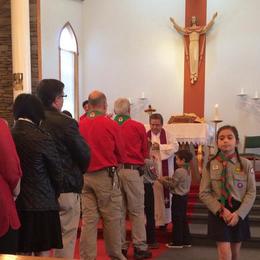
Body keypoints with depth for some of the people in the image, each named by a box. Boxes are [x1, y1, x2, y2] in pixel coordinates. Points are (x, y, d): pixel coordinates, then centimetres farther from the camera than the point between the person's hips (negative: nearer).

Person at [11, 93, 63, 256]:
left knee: (22, 254, 14)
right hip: (42, 205, -4)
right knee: (42, 254, 6)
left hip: (15, 206, 5)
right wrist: (53, 196, 13)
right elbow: (57, 173, -5)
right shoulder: (42, 138, -14)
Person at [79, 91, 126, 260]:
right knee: (112, 218, 8)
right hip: (106, 176, -4)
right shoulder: (111, 125, -9)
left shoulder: (79, 125, -1)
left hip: (85, 176, 4)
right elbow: (121, 156, 1)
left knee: (88, 219, 8)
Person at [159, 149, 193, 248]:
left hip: (178, 197, -9)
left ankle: (177, 242, 6)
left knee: (177, 220, -1)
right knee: (183, 219, 14)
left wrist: (163, 181, -2)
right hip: (184, 196, 9)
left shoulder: (179, 171, -19)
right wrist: (168, 178, 9)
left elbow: (172, 184, -15)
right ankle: (186, 241, 19)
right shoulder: (188, 170, 8)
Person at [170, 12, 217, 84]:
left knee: (196, 59, -14)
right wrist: (173, 22, 19)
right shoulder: (188, 29, 15)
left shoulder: (200, 28, 10)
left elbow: (207, 26, 6)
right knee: (191, 59, -4)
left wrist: (213, 18, 2)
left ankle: (195, 75, -16)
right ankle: (192, 76, -7)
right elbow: (180, 28, 19)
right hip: (191, 44, 2)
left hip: (196, 44, -2)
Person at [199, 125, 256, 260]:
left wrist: (238, 213, -15)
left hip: (239, 212, 2)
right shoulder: (211, 165, -5)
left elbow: (251, 192, -4)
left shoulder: (246, 164, -4)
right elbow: (204, 193, -4)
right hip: (218, 212, -1)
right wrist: (221, 210, -15)